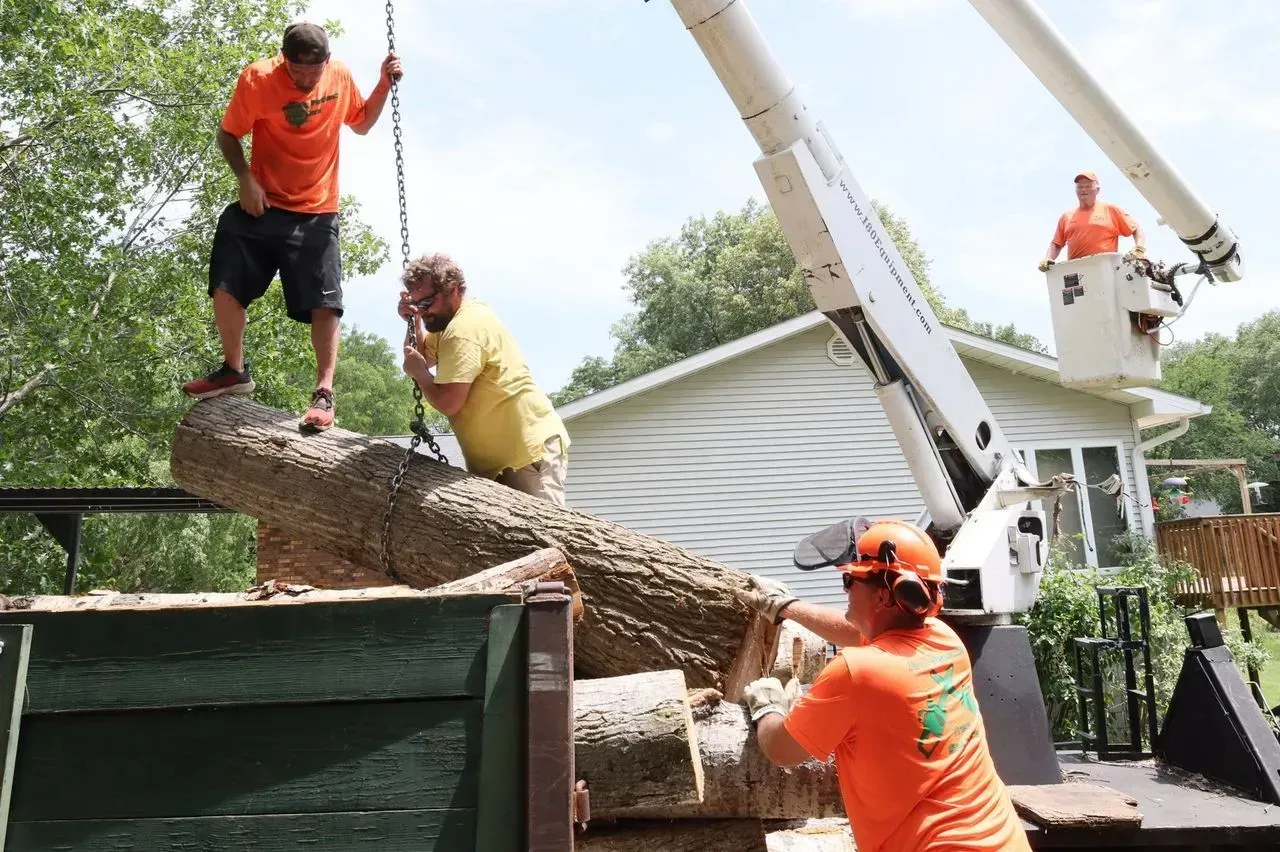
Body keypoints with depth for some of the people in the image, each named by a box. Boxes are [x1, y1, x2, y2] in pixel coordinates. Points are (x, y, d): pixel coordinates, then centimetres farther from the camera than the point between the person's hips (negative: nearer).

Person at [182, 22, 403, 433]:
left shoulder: (341, 76, -2)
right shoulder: (257, 78, -10)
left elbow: (362, 123, 15)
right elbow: (227, 134, -1)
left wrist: (384, 84, 0)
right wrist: (245, 179, -17)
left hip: (317, 212, 0)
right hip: (263, 206, 0)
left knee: (324, 304, -7)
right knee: (225, 286, 0)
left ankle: (324, 394, -2)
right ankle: (235, 370, 19)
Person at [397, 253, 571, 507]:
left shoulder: (464, 329, -17)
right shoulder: (458, 317, 16)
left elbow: (448, 403, -22)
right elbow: (424, 356, 26)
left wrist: (417, 372, -4)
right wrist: (414, 321, 8)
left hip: (531, 449, -11)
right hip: (501, 456, 11)